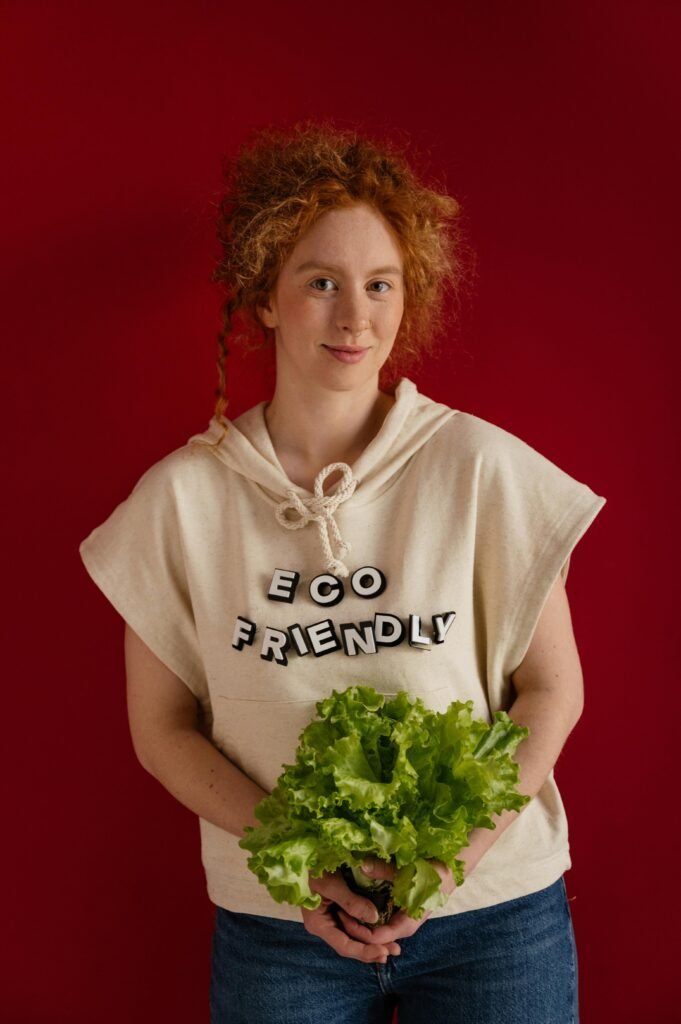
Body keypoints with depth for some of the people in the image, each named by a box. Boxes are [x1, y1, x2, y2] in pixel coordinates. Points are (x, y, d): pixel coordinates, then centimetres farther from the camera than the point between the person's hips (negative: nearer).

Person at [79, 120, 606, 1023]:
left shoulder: (481, 468, -8)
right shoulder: (182, 496, -6)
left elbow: (553, 689, -3)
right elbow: (162, 727, -1)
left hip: (494, 912, 0)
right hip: (278, 922, 1)